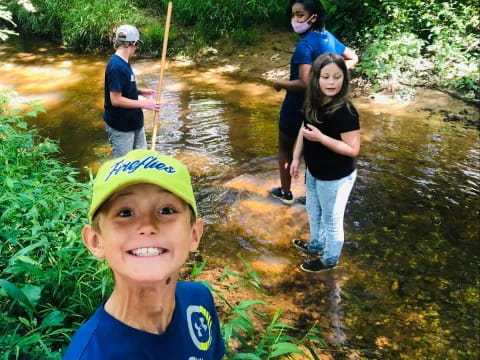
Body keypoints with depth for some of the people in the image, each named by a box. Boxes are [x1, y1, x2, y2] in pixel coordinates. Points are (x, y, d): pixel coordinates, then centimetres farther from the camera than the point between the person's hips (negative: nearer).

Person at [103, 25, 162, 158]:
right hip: (120, 127, -9)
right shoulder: (117, 66, -24)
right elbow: (116, 100, -27)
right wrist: (144, 104, -21)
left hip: (133, 122, 9)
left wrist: (141, 91, 6)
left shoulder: (124, 63, 5)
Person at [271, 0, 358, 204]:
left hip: (297, 107, -7)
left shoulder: (305, 45, -23)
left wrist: (279, 84, -16)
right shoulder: (328, 37, 3)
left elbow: (305, 83, -31)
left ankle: (285, 192, 27)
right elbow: (353, 59, 14)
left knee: (285, 148, 15)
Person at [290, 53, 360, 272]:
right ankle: (316, 246, 54)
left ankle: (329, 259, 37)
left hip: (336, 177, -8)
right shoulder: (314, 102, -6)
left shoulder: (345, 111, -29)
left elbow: (353, 149, -27)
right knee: (313, 212, 28)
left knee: (331, 220, 14)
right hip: (314, 171, 8)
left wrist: (320, 137, -32)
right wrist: (296, 158, 7)